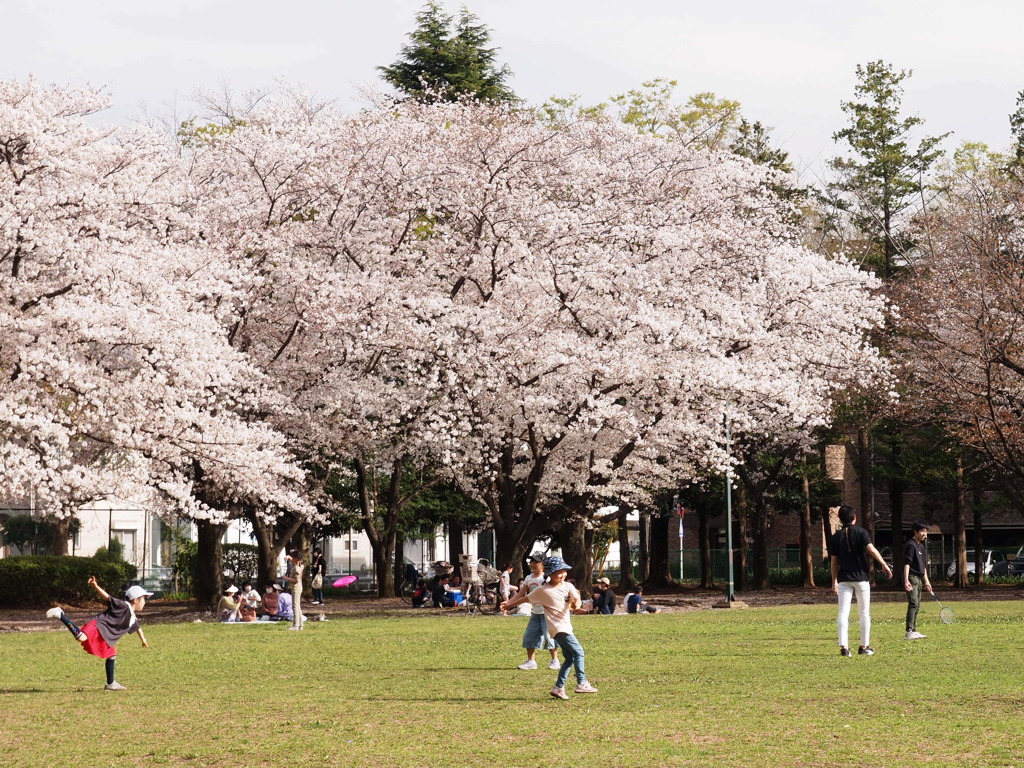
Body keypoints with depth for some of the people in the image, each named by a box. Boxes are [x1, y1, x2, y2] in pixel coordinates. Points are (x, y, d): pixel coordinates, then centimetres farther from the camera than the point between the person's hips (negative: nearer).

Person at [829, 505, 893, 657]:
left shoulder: (836, 537, 6)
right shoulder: (860, 532, -3)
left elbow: (834, 561, 7)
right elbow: (871, 549, -15)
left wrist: (834, 581, 13)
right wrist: (884, 564, -9)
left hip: (843, 579, 2)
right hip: (861, 577, -2)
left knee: (843, 613, -1)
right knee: (864, 613, 9)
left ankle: (844, 647, -11)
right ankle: (864, 646, 13)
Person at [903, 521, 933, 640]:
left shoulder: (922, 546, 18)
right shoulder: (911, 545, -11)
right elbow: (907, 563, -18)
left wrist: (926, 581, 27)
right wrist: (906, 580, -27)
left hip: (919, 579, 10)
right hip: (912, 578, -10)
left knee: (917, 606, 11)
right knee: (913, 604, -17)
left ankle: (914, 631, 16)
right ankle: (909, 632, -22)